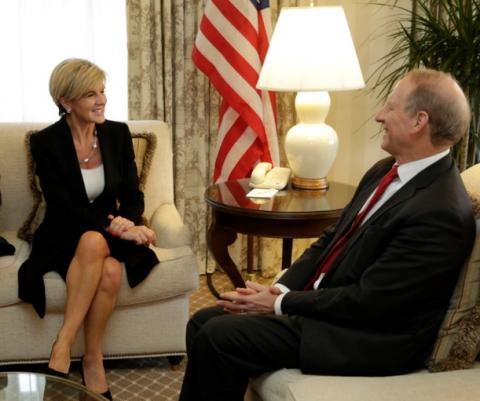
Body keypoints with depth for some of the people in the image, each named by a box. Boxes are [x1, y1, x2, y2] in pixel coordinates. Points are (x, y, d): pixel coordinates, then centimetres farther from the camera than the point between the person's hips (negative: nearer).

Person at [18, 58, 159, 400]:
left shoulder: (118, 133, 0)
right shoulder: (45, 142, -10)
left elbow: (133, 195, 0)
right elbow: (62, 208, -16)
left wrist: (126, 223, -23)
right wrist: (113, 227, -30)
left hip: (110, 235, 2)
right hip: (63, 238, -2)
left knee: (111, 272, -33)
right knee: (93, 241, -37)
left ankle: (63, 344, -14)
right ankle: (93, 360, -27)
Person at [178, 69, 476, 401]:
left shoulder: (440, 212, -24)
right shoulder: (387, 170, 6)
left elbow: (368, 300, -23)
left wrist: (280, 304, -14)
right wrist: (278, 290, -4)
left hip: (369, 336, -8)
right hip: (321, 302, 9)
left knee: (218, 337, -16)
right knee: (203, 323, 2)